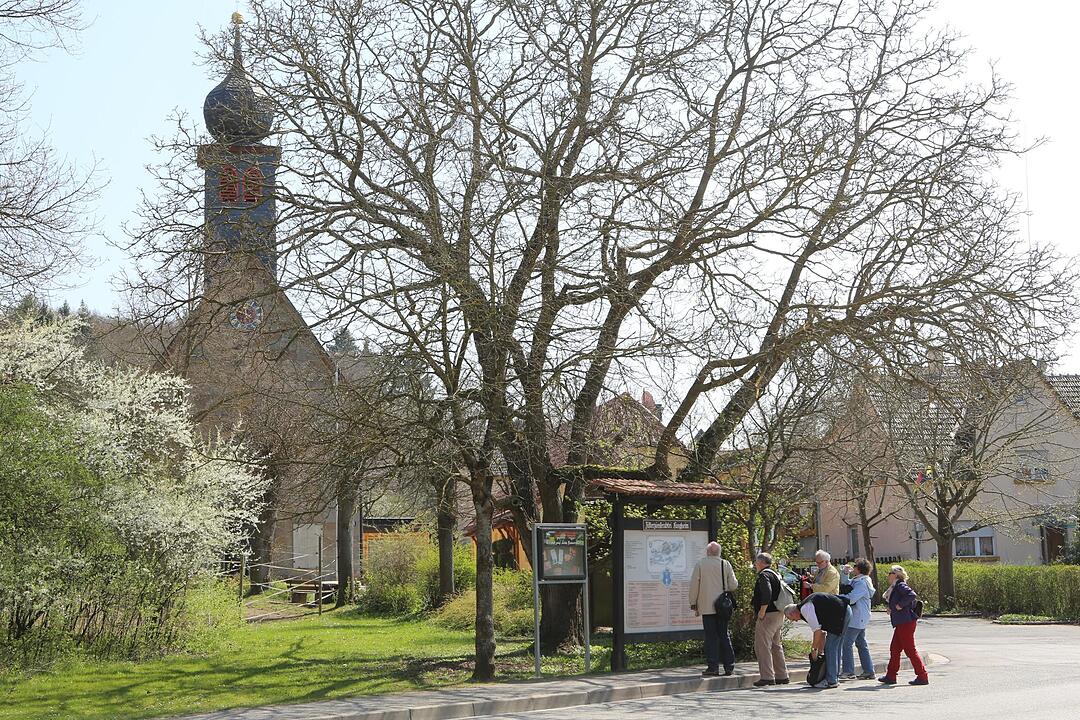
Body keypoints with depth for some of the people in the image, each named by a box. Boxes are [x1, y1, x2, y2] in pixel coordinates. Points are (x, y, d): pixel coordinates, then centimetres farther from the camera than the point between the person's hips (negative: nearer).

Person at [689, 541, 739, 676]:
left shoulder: (700, 564, -3)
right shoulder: (725, 564, 1)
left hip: (707, 606, -2)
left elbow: (694, 585, -4)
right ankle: (729, 666, 9)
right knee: (724, 636, 10)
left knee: (711, 636, 0)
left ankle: (713, 666, -3)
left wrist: (693, 604, 4)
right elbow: (733, 585, 1)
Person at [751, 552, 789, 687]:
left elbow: (767, 593, -26)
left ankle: (767, 677, -12)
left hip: (768, 615, -10)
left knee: (762, 646, -8)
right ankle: (782, 676, 21)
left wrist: (762, 611, -22)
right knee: (776, 646, 17)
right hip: (779, 614, 10)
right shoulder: (776, 574, 19)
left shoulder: (764, 575, -12)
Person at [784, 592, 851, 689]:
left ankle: (831, 681, -2)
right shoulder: (809, 606, 21)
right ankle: (835, 678, 23)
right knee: (835, 647, 17)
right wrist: (820, 650, 22)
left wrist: (814, 649, -1)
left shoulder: (804, 609, -9)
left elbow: (817, 631, -12)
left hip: (840, 615, -10)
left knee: (830, 648, -4)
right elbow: (822, 632, 23)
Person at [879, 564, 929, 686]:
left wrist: (900, 605, -20)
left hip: (906, 622, -10)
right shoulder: (895, 587, 17)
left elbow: (912, 595, -27)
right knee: (894, 648, 13)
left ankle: (922, 677, -1)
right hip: (901, 623, 10)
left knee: (910, 650, -6)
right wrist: (889, 606, 6)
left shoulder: (900, 586, -12)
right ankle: (891, 676, 20)